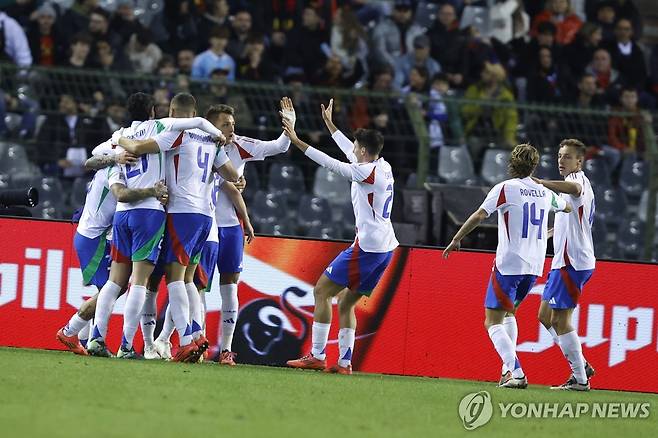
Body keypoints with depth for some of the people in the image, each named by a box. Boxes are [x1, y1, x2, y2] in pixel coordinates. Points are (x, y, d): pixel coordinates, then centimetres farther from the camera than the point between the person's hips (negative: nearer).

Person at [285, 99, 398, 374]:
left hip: (367, 246, -9)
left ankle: (317, 356, -8)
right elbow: (351, 154, 29)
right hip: (386, 248, 9)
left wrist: (297, 141, -10)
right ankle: (344, 362, 3)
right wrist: (329, 124, 40)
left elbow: (330, 163, -14)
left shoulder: (368, 172, -12)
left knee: (322, 291, -4)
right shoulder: (384, 168, 13)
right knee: (346, 303, 12)